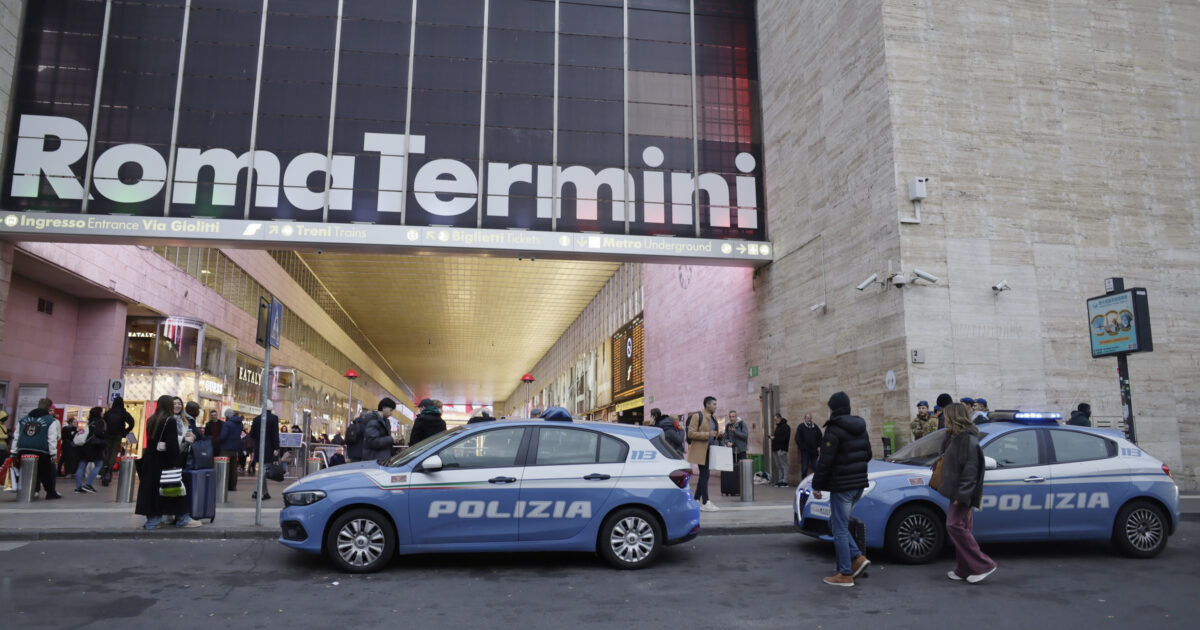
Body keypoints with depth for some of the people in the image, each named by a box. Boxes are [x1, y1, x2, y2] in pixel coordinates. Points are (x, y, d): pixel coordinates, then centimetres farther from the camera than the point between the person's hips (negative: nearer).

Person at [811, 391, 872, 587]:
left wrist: (817, 485, -9)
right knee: (838, 524, 20)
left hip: (841, 486, -8)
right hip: (859, 483, 8)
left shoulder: (834, 430, -16)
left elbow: (825, 461, -17)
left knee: (840, 528, 0)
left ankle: (845, 574, 4)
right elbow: (868, 455, 18)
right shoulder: (861, 428, 10)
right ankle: (858, 558, 10)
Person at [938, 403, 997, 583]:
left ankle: (983, 565, -5)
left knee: (955, 525, -11)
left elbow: (970, 469, -21)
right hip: (957, 492, 10)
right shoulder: (956, 437, 15)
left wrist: (961, 494, -22)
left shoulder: (968, 439, -16)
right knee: (961, 528, 11)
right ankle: (964, 570, 17)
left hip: (962, 494, -10)